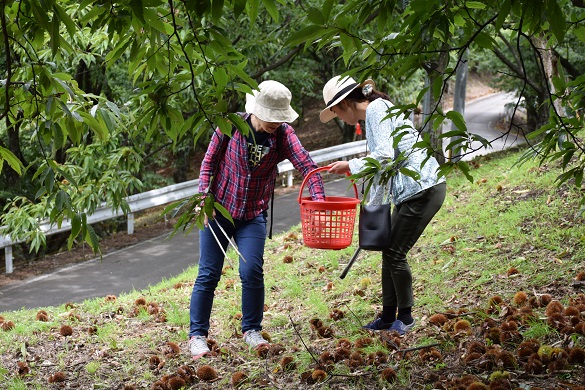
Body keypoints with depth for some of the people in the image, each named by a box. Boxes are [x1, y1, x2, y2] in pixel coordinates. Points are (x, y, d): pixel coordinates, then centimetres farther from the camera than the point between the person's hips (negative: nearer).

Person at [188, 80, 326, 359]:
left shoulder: (282, 133, -11)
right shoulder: (231, 125, -12)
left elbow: (305, 163, -23)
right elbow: (209, 162, -2)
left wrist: (319, 199, -37)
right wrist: (205, 197, -12)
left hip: (253, 215, 1)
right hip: (218, 209, -1)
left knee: (251, 271, -10)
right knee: (208, 274, 1)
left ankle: (251, 330, 11)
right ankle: (197, 335, 11)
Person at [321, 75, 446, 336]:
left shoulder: (376, 109, -11)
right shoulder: (376, 112, 19)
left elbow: (384, 156, -24)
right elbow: (382, 165, 25)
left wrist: (350, 166, -10)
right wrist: (372, 208, 29)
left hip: (423, 189, -10)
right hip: (408, 192, 10)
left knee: (395, 254, -3)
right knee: (389, 253, 13)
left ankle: (405, 316, 11)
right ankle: (388, 316, 21)